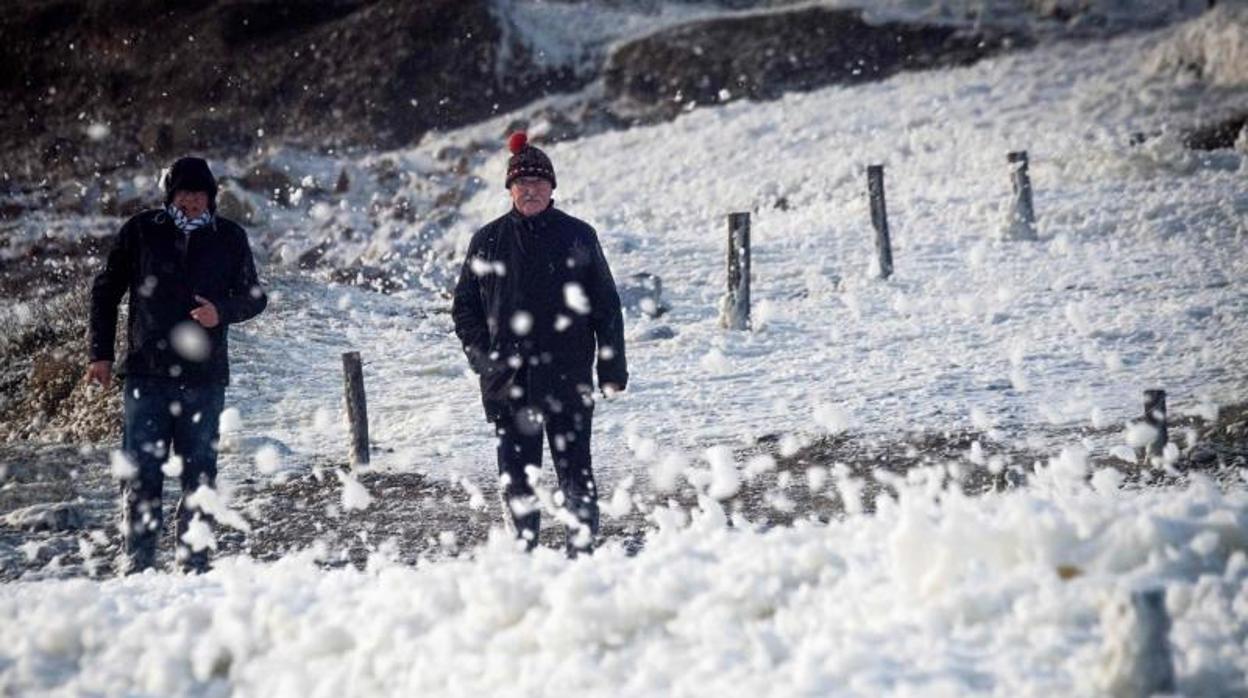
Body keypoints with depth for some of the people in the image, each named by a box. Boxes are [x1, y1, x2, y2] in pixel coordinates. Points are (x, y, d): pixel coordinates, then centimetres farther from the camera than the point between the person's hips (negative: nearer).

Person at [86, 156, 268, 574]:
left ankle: (195, 564, 10)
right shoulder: (140, 232, 4)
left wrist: (222, 311, -8)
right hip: (147, 371, -1)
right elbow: (106, 291, 10)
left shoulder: (230, 238, 6)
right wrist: (101, 353, 4)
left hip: (205, 377, 1)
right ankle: (138, 566, 0)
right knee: (141, 471, -4)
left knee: (199, 472, 4)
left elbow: (254, 297, 14)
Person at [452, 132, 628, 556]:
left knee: (576, 477, 1)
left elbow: (606, 306, 5)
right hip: (509, 385, 2)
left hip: (569, 381, -1)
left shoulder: (578, 237, 2)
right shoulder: (488, 242, 5)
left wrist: (612, 369, 0)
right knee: (517, 480, 6)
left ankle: (582, 555, 8)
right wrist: (484, 358, -2)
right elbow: (464, 306, 12)